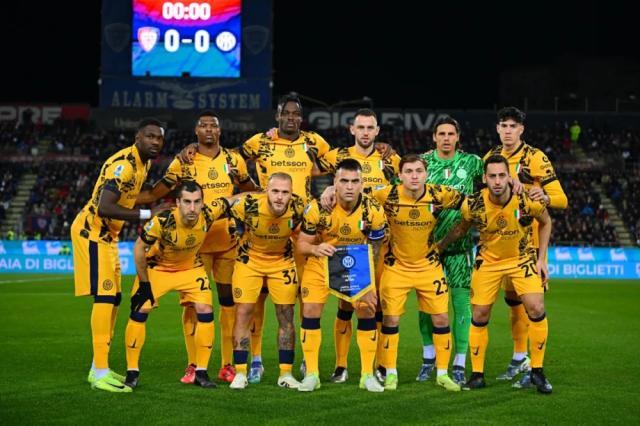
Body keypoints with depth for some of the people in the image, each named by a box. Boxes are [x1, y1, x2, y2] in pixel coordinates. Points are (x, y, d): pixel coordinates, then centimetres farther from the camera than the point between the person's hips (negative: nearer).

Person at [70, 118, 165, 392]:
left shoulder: (144, 162, 7)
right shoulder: (124, 164, -23)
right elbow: (104, 208, -32)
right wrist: (148, 214, -30)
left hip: (107, 233, 10)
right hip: (92, 231, -10)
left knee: (113, 298, 11)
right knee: (104, 296, -13)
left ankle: (100, 368, 18)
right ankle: (100, 372, -11)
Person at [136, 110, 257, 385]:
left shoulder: (234, 160, 7)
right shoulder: (183, 162, 0)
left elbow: (251, 190, 22)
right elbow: (156, 192, -2)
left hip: (228, 241, 2)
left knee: (229, 300, 4)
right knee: (193, 302, -3)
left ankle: (227, 364, 13)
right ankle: (193, 365, 6)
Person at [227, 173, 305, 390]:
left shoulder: (298, 208, -25)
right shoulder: (248, 205, -29)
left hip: (282, 261, 1)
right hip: (249, 259, -1)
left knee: (286, 316, 1)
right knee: (243, 313, -5)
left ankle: (286, 373, 12)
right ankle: (240, 373, 4)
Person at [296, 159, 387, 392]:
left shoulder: (373, 211, -23)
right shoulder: (318, 208, -25)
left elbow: (373, 250, -10)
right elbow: (301, 244, -15)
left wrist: (367, 285, -12)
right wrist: (315, 248, -39)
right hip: (322, 261, 0)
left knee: (367, 311, -7)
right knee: (310, 312, -9)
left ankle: (367, 375, 7)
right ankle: (311, 374, 4)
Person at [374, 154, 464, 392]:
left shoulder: (440, 195, -14)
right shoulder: (388, 195, -17)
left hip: (429, 265, 1)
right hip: (396, 265, -1)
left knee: (441, 318, 1)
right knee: (390, 319, -1)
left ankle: (442, 374, 15)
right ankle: (390, 373, 15)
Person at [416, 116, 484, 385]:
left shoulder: (471, 163, 3)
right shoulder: (422, 161, 4)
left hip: (460, 243, -1)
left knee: (461, 301, -3)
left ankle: (459, 365, 4)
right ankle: (428, 358, 23)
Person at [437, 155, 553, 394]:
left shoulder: (529, 201, -24)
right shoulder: (473, 205, -22)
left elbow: (545, 222, -2)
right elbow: (461, 228, 1)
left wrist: (541, 258, -4)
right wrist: (438, 248, 3)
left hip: (523, 258, -1)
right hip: (488, 260, 1)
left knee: (536, 309, -14)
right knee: (479, 315, 0)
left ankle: (537, 372, 3)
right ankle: (477, 375, 15)